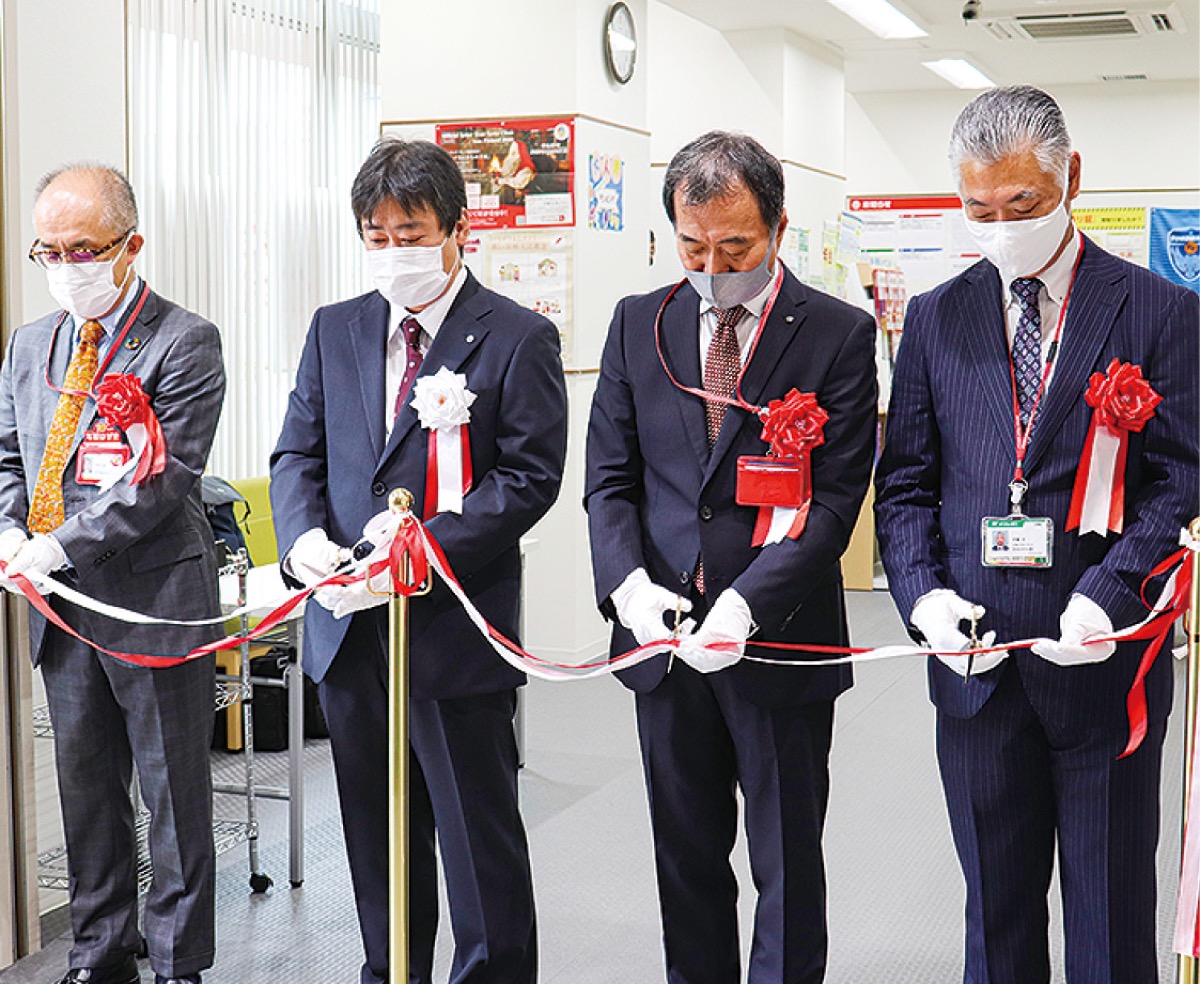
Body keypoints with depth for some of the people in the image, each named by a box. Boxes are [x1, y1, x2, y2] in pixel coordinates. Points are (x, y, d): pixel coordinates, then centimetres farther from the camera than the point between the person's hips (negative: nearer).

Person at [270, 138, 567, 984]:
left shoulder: (519, 338, -5)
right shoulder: (335, 329, 11)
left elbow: (529, 477, -11)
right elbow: (297, 453, 11)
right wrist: (306, 540, -10)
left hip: (455, 627, -5)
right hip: (349, 626, 5)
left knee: (479, 837, 5)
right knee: (376, 835, 17)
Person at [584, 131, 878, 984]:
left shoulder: (839, 334, -5)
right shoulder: (638, 324, 6)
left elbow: (836, 496, -11)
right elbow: (611, 476, 5)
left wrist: (749, 601, -23)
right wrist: (628, 581, -13)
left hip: (782, 638, -3)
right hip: (665, 634, 4)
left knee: (788, 866, 9)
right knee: (686, 856, 16)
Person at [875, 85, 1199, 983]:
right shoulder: (936, 319, 8)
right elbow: (906, 483, 8)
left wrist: (1106, 598, -21)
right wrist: (923, 593, -9)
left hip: (1104, 664, -2)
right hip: (975, 665, 3)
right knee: (996, 910, 15)